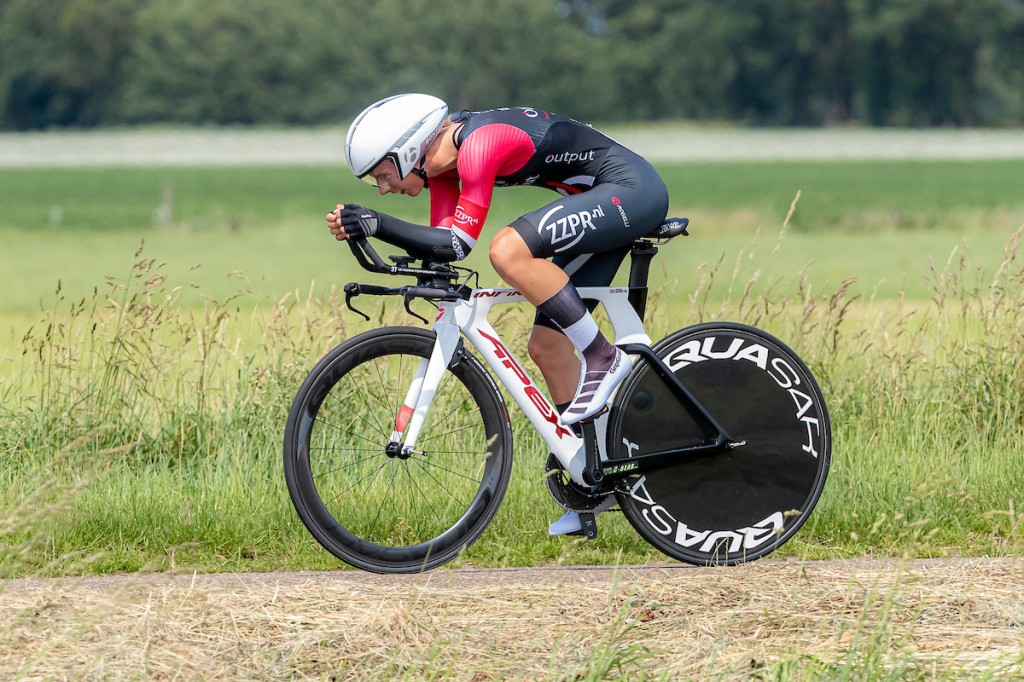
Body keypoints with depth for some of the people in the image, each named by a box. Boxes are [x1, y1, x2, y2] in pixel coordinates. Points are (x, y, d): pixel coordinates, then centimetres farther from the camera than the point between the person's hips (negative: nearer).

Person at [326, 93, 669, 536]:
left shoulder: (477, 146, -24)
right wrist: (364, 227, -10)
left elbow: (456, 244, -26)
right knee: (546, 345, 6)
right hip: (604, 203, 10)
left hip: (632, 188, -10)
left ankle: (603, 360, -17)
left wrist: (376, 223, -31)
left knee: (508, 250, -29)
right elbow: (439, 244, 1)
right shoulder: (443, 157, 4)